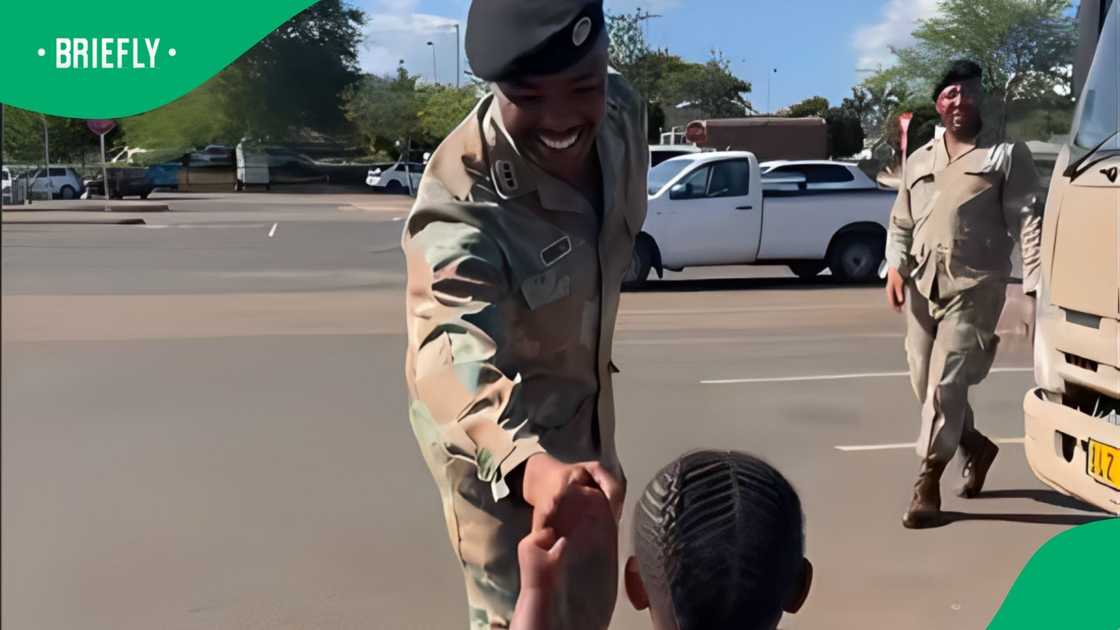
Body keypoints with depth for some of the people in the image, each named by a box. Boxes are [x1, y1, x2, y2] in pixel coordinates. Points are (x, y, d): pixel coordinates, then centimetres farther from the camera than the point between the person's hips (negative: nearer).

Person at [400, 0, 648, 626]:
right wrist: (528, 463, -75)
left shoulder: (622, 111, -17)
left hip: (585, 403, 7)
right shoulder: (462, 207, -37)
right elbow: (455, 351, -54)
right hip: (495, 437, -7)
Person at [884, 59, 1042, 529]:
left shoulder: (1006, 155, 4)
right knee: (925, 384, 11)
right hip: (922, 286, 6)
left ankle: (928, 484, 0)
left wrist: (1034, 286, -14)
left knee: (946, 384, -10)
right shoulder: (918, 160, 18)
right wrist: (895, 266, 1)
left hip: (974, 287, -5)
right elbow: (900, 223, 19)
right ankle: (977, 447, 36)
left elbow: (1028, 222, -4)